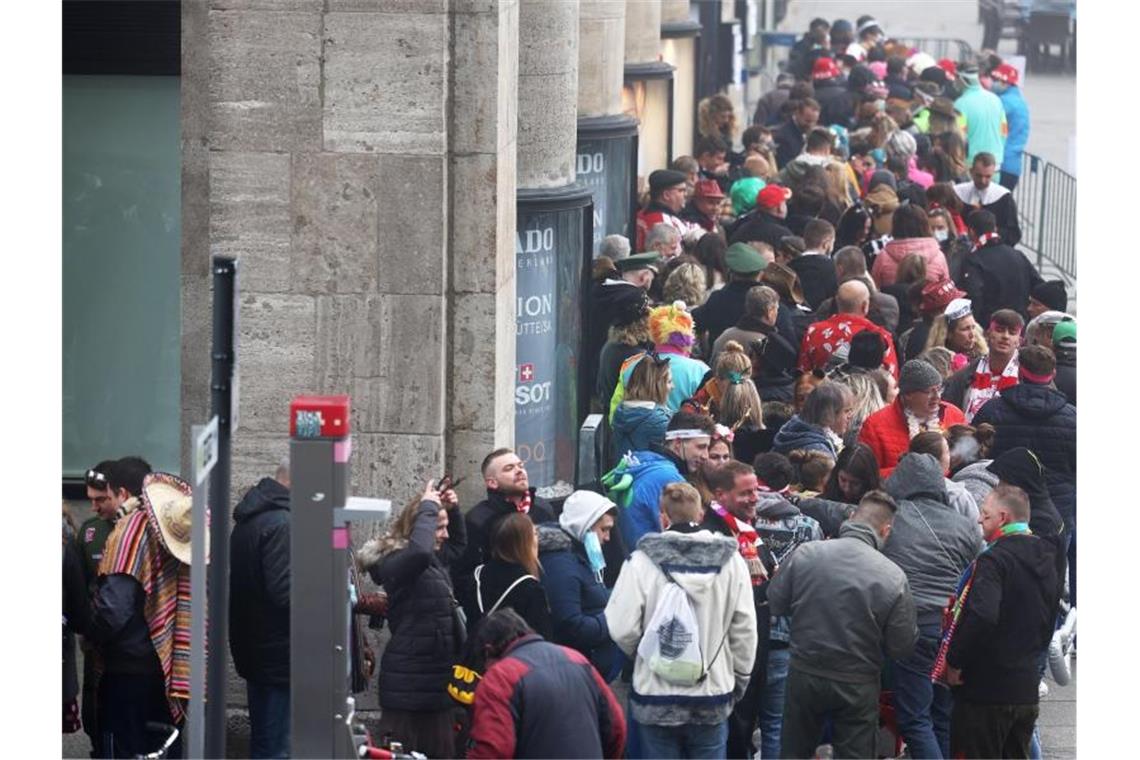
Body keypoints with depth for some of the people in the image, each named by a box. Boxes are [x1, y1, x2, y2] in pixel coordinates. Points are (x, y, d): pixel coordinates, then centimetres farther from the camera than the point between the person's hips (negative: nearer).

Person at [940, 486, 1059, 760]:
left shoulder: (995, 560, -16)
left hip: (986, 689, -8)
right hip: (1026, 689, 8)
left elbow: (982, 616, -30)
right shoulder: (1044, 561, 12)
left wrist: (955, 661, -19)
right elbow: (1048, 623, 21)